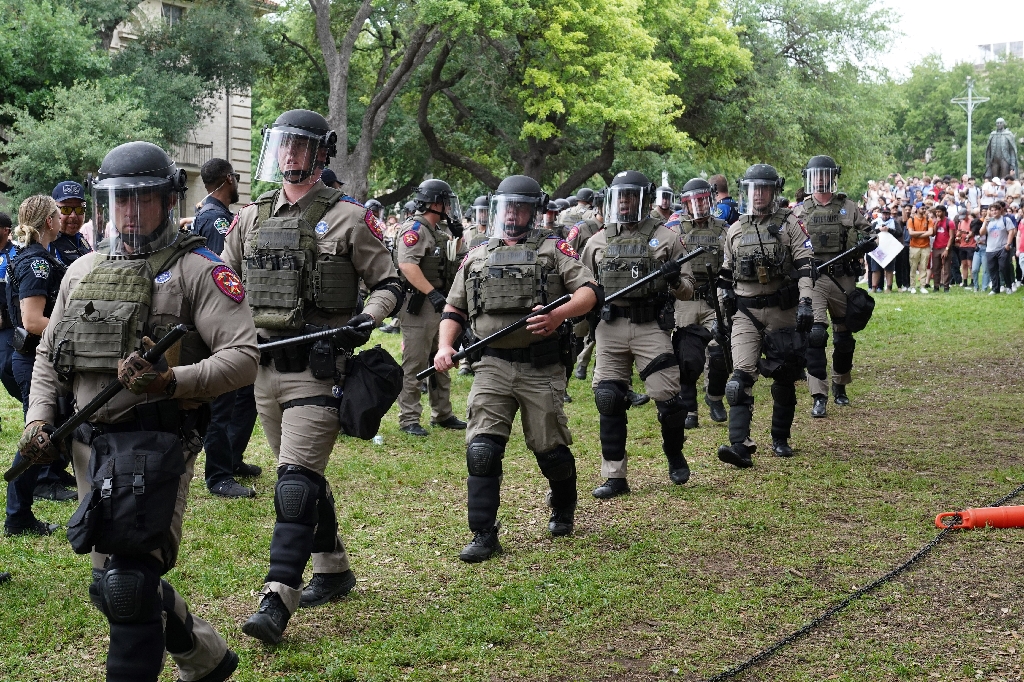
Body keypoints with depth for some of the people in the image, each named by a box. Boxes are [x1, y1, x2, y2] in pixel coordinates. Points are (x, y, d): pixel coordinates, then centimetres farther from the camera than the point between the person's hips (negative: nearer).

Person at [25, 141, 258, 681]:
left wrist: (172, 381, -28)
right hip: (88, 445, 8)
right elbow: (49, 354, 22)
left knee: (128, 586, -15)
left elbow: (243, 356, -14)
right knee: (112, 585, 15)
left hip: (155, 444, -7)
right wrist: (38, 416, 5)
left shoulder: (196, 271, -5)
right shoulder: (82, 272, 16)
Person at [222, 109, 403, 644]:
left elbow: (389, 285, 0)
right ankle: (333, 570, 31)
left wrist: (366, 320, -18)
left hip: (319, 367, -6)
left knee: (295, 482, -13)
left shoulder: (347, 218, -4)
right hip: (266, 365, 6)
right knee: (304, 476, 16)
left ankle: (276, 600, -15)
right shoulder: (251, 218, 11)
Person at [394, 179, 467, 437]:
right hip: (419, 305, -10)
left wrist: (456, 237, 12)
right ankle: (408, 419, -1)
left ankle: (442, 413, 25)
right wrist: (432, 293, -27)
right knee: (414, 365, -5)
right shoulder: (415, 229, -13)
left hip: (438, 305, 10)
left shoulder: (438, 231, 17)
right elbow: (407, 265, -25)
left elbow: (449, 263, 27)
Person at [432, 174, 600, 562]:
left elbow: (590, 290, -6)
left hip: (542, 369, -2)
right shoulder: (475, 259, 14)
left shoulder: (553, 250, 4)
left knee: (550, 449, 6)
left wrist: (559, 314, -25)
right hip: (492, 367, 2)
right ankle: (484, 536, -3)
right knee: (481, 450, -9)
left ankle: (563, 510, 35)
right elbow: (454, 310, 20)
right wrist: (445, 346, 2)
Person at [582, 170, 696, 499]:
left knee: (667, 398, -7)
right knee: (608, 400, -1)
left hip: (652, 327, -3)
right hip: (610, 327, 3)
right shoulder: (599, 241, 12)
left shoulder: (665, 237, 4)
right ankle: (614, 477, 8)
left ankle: (675, 455, 22)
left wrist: (675, 281, -18)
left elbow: (687, 289, 4)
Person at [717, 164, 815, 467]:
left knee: (785, 379, 9)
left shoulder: (789, 223, -1)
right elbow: (726, 275, 18)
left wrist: (806, 303, -19)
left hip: (783, 311, -1)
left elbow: (806, 264, -9)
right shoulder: (735, 231, 10)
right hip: (746, 313, 2)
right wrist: (725, 307, 14)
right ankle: (740, 446, -23)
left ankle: (780, 439, 26)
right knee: (742, 376, -14)